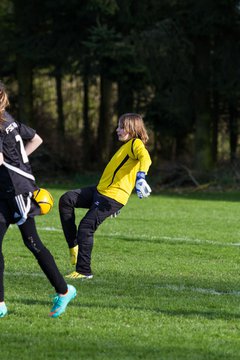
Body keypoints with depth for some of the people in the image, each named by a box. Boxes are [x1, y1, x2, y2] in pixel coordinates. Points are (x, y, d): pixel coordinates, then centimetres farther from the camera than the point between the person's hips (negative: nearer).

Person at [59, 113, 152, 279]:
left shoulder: (136, 144, -9)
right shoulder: (127, 146, 22)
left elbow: (145, 158, -31)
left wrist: (141, 178, -50)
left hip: (112, 197, -10)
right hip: (100, 191, 10)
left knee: (86, 227, -11)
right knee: (66, 200, 0)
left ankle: (84, 271, -2)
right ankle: (73, 245, 2)